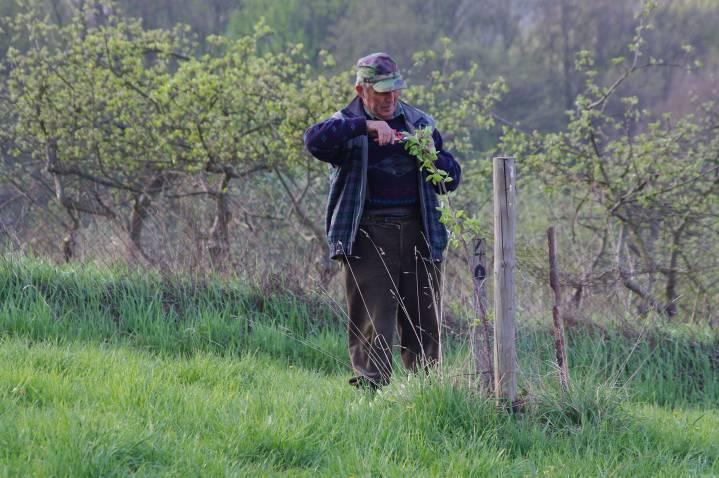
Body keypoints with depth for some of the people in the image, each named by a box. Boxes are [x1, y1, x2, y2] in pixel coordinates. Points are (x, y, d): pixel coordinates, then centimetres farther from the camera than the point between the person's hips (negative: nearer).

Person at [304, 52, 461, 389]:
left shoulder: (419, 122, 16)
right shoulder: (346, 126, 4)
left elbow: (451, 180, 16)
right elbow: (314, 140, -20)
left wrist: (432, 155, -4)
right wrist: (364, 127, -27)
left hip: (418, 233, 4)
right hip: (368, 236, -4)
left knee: (425, 324, 6)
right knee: (371, 325, -9)